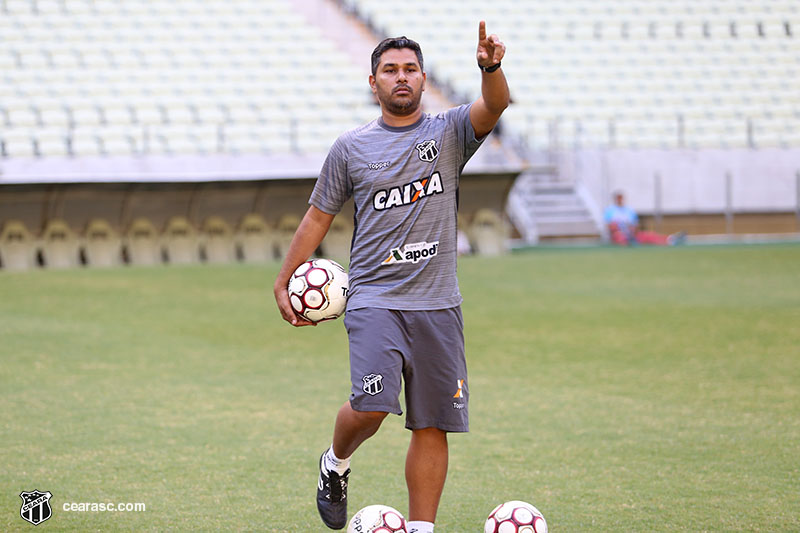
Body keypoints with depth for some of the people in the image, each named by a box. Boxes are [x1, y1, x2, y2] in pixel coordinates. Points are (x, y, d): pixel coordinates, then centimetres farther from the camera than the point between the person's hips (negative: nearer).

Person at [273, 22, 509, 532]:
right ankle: (336, 464, 12)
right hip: (374, 301, -1)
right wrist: (283, 282, 14)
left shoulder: (449, 132, 6)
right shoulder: (351, 148, 7)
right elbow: (318, 217, 15)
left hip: (437, 305, 2)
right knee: (371, 404, -19)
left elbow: (493, 107, -14)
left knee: (432, 424, 1)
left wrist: (491, 69, -36)